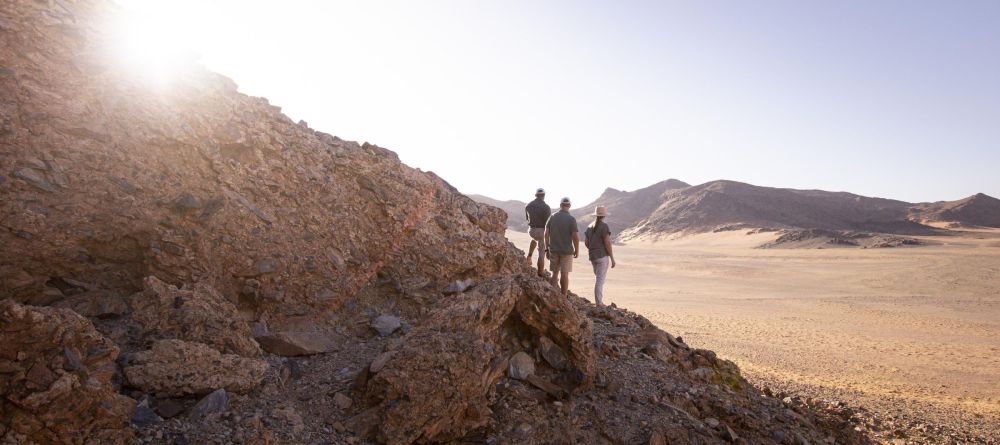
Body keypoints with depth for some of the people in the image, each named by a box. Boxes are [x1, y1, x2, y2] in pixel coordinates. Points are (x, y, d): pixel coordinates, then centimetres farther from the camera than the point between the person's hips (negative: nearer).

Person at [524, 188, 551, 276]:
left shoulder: (528, 205, 0)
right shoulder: (546, 207, -15)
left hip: (531, 230, 4)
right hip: (542, 231, -4)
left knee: (534, 239, 39)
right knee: (542, 252, 7)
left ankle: (529, 256, 27)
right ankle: (541, 272, 12)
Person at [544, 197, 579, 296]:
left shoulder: (552, 217, 0)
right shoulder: (571, 219, -11)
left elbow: (546, 233, 1)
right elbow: (575, 236, -13)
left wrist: (547, 248, 9)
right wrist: (577, 250, -1)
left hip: (553, 250, 3)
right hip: (566, 250, -3)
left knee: (554, 273, 12)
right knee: (564, 274, 4)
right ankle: (564, 296, 10)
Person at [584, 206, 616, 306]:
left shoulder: (590, 226, 8)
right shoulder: (604, 226, -12)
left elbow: (586, 242, 10)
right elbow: (607, 243, -16)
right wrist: (612, 258, -10)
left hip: (592, 256, 7)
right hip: (602, 256, -7)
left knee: (599, 278, 18)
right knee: (600, 279, -3)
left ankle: (599, 301, 19)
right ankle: (599, 303, 1)